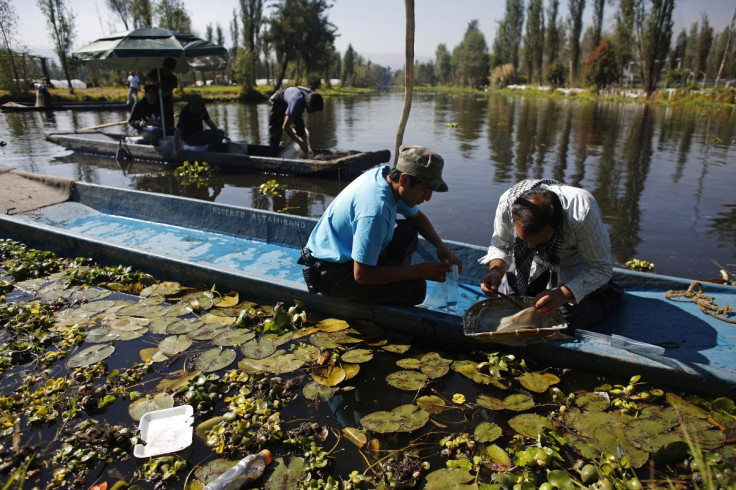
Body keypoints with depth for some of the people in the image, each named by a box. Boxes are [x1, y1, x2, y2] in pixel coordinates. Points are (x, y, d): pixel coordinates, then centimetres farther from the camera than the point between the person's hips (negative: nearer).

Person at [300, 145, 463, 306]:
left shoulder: (387, 175, -3)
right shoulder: (375, 209, -33)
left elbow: (418, 217, 16)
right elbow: (361, 275, -30)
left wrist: (440, 245, -2)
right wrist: (419, 271, -23)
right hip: (330, 275, -9)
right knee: (415, 288, -20)